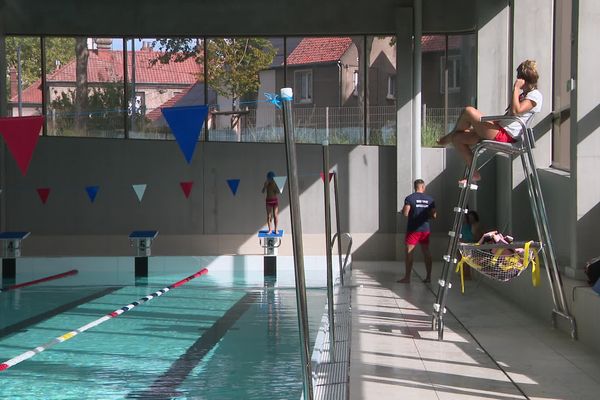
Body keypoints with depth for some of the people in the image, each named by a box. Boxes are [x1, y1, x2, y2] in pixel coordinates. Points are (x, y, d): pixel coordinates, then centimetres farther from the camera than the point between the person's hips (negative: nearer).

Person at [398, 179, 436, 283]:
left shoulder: (409, 198, -8)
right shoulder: (430, 199, 4)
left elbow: (405, 213, -14)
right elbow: (434, 215, 5)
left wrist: (403, 210, 7)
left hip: (413, 229, -4)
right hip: (425, 229, 4)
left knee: (408, 252, 0)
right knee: (426, 252, 10)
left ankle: (407, 277, -2)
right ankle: (428, 277, 12)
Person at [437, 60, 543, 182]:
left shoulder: (535, 95, -9)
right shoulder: (524, 94, 24)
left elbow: (516, 111, -26)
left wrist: (516, 88, -19)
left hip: (504, 135, -11)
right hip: (501, 132, 11)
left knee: (469, 111, -17)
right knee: (458, 138, 9)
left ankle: (449, 136, 8)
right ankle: (474, 174, 9)